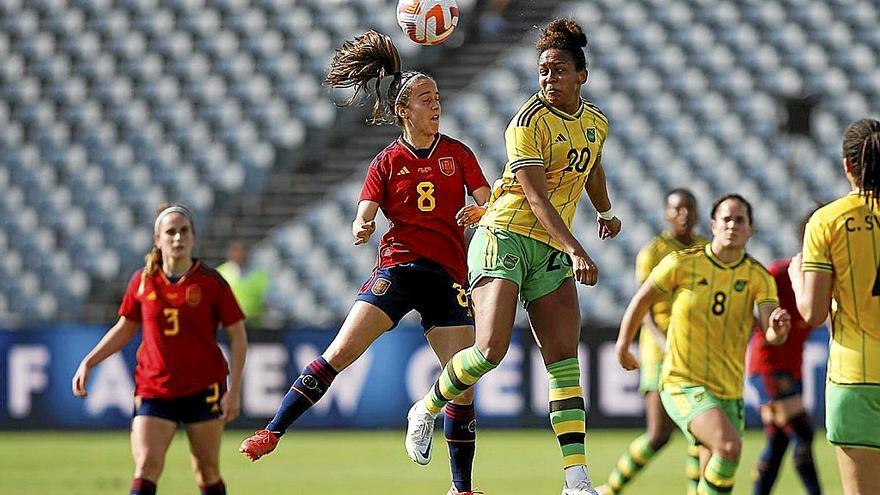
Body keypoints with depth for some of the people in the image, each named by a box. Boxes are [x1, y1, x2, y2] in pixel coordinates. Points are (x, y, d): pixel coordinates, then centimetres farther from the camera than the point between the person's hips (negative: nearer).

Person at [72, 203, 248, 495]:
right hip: (153, 390, 1)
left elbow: (238, 337, -1)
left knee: (207, 471, 6)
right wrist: (88, 363, 9)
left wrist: (234, 391, -8)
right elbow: (124, 329, 16)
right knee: (146, 466, -14)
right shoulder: (142, 281, 2)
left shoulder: (211, 282, -5)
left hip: (204, 390, -1)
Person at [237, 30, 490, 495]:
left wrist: (476, 214, -17)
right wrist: (361, 229, -28)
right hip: (397, 268, -1)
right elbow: (363, 217, -5)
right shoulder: (387, 162, 4)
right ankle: (272, 431, -10)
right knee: (339, 353, -15)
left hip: (448, 277, 1)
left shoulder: (457, 153, 9)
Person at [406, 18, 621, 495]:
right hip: (505, 237, -6)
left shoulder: (595, 122, 8)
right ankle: (426, 411, 10)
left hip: (552, 251, 6)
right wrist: (576, 250, -31)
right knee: (491, 349, -19)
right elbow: (535, 196, -22)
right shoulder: (530, 121, -14)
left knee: (564, 357, -7)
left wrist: (606, 212, 43)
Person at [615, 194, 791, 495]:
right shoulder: (682, 264, -8)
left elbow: (772, 335, -17)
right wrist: (623, 345, 18)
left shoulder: (759, 277, -3)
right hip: (682, 383, -4)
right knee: (730, 445, -29)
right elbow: (642, 300, 8)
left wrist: (779, 329, -40)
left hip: (729, 391, 4)